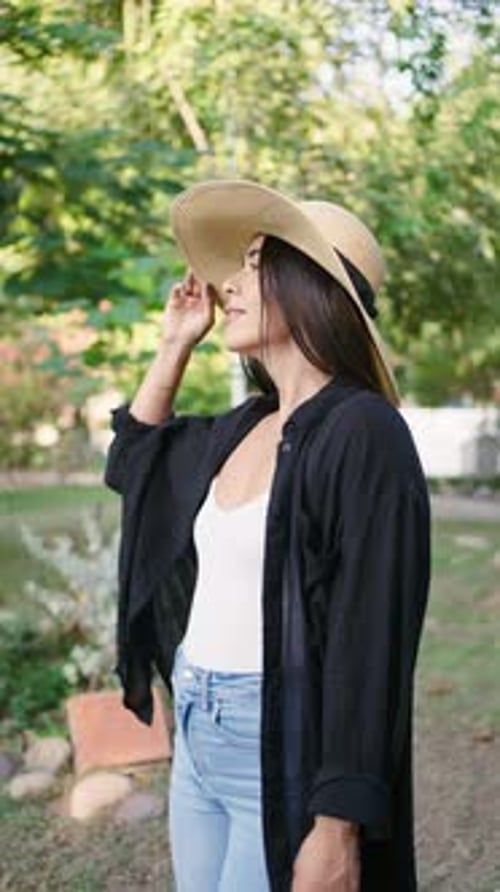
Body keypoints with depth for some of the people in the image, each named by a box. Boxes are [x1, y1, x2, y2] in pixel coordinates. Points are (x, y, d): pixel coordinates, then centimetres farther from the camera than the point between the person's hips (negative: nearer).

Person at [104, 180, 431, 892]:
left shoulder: (362, 432, -17)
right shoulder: (243, 427, 7)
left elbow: (372, 641, -20)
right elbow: (134, 461, 25)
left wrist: (337, 831, -21)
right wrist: (175, 345, 14)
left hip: (289, 761, -7)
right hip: (197, 741, 7)